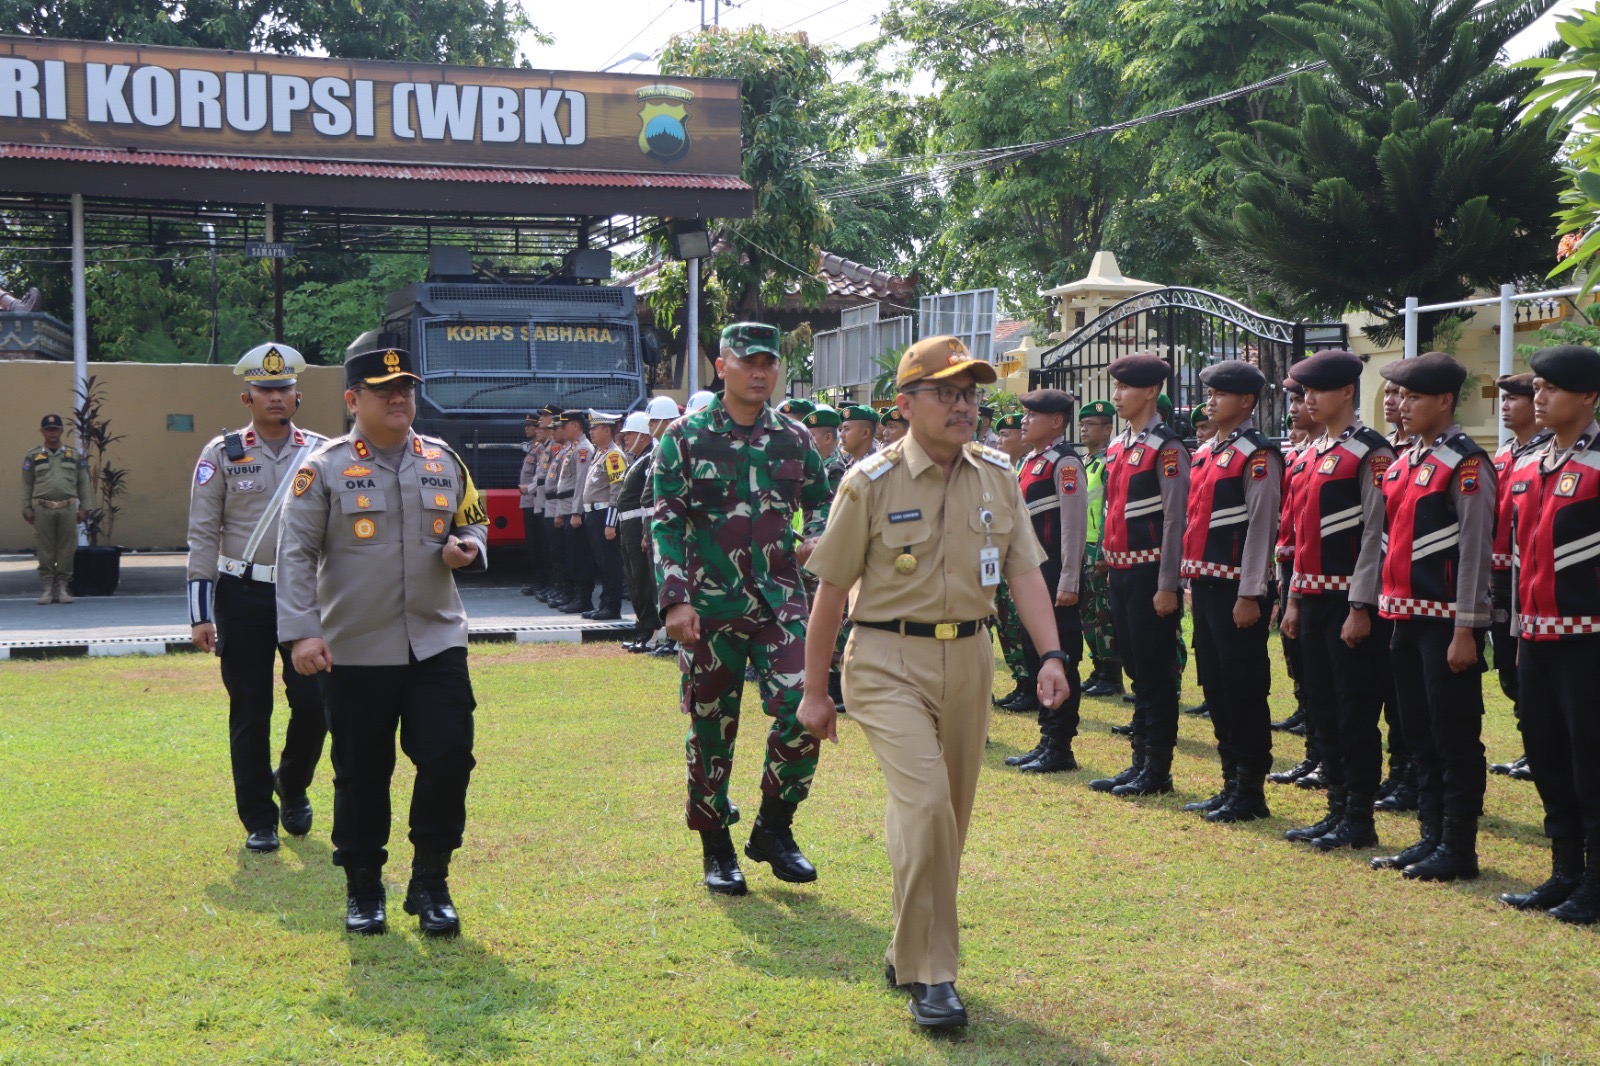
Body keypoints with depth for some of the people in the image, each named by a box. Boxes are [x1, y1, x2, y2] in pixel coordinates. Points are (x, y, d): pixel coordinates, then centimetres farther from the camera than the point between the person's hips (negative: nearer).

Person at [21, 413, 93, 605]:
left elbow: (83, 483, 9)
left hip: (68, 508, 1)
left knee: (66, 549, 0)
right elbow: (26, 484, 8)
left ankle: (63, 587, 7)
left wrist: (85, 508, 2)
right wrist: (26, 509, 2)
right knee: (45, 549, 0)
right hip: (42, 508, -1)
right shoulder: (32, 456, 8)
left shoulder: (74, 454, 10)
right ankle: (46, 588, 5)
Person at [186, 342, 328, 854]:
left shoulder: (322, 453, 5)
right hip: (243, 596, -1)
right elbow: (203, 535, 0)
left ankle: (292, 787, 26)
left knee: (314, 702, -3)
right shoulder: (221, 454, 0)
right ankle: (259, 820, 14)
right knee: (250, 710, 2)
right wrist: (201, 613, -6)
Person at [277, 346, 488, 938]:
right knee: (361, 773, 6)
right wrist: (301, 633, -14)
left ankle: (430, 884, 10)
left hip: (436, 640, 3)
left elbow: (474, 525, 19)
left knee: (449, 756, -5)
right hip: (355, 650, -2)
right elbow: (296, 552, -6)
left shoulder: (444, 462, 8)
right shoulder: (325, 467, -4)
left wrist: (467, 549, -6)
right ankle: (363, 890, 23)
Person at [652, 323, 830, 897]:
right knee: (711, 729, 5)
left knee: (802, 709, -11)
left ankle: (773, 829, 10)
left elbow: (823, 509, 17)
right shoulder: (686, 437, -2)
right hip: (710, 607, -2)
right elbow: (666, 523, -4)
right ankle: (716, 848, 21)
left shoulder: (794, 438, 7)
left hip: (780, 602, 2)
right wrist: (676, 598, -13)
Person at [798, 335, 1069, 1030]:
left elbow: (1024, 571, 5)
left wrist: (1050, 653, -10)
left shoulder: (998, 476, 5)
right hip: (889, 661, -5)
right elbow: (831, 591, -3)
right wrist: (815, 691, 1)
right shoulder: (870, 483, -8)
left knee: (948, 817, 11)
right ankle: (928, 975, -8)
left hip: (969, 658, 5)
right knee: (925, 804, -19)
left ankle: (909, 949, 30)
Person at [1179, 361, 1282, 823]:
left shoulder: (1257, 455, -11)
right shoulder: (1206, 452, 15)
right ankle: (1231, 784, 22)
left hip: (1235, 589, -9)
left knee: (1244, 690, -2)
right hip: (1205, 584, 9)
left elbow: (1262, 526, -15)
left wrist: (1250, 595, -18)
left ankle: (1251, 792, 6)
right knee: (1216, 686, 13)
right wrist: (1192, 578, 17)